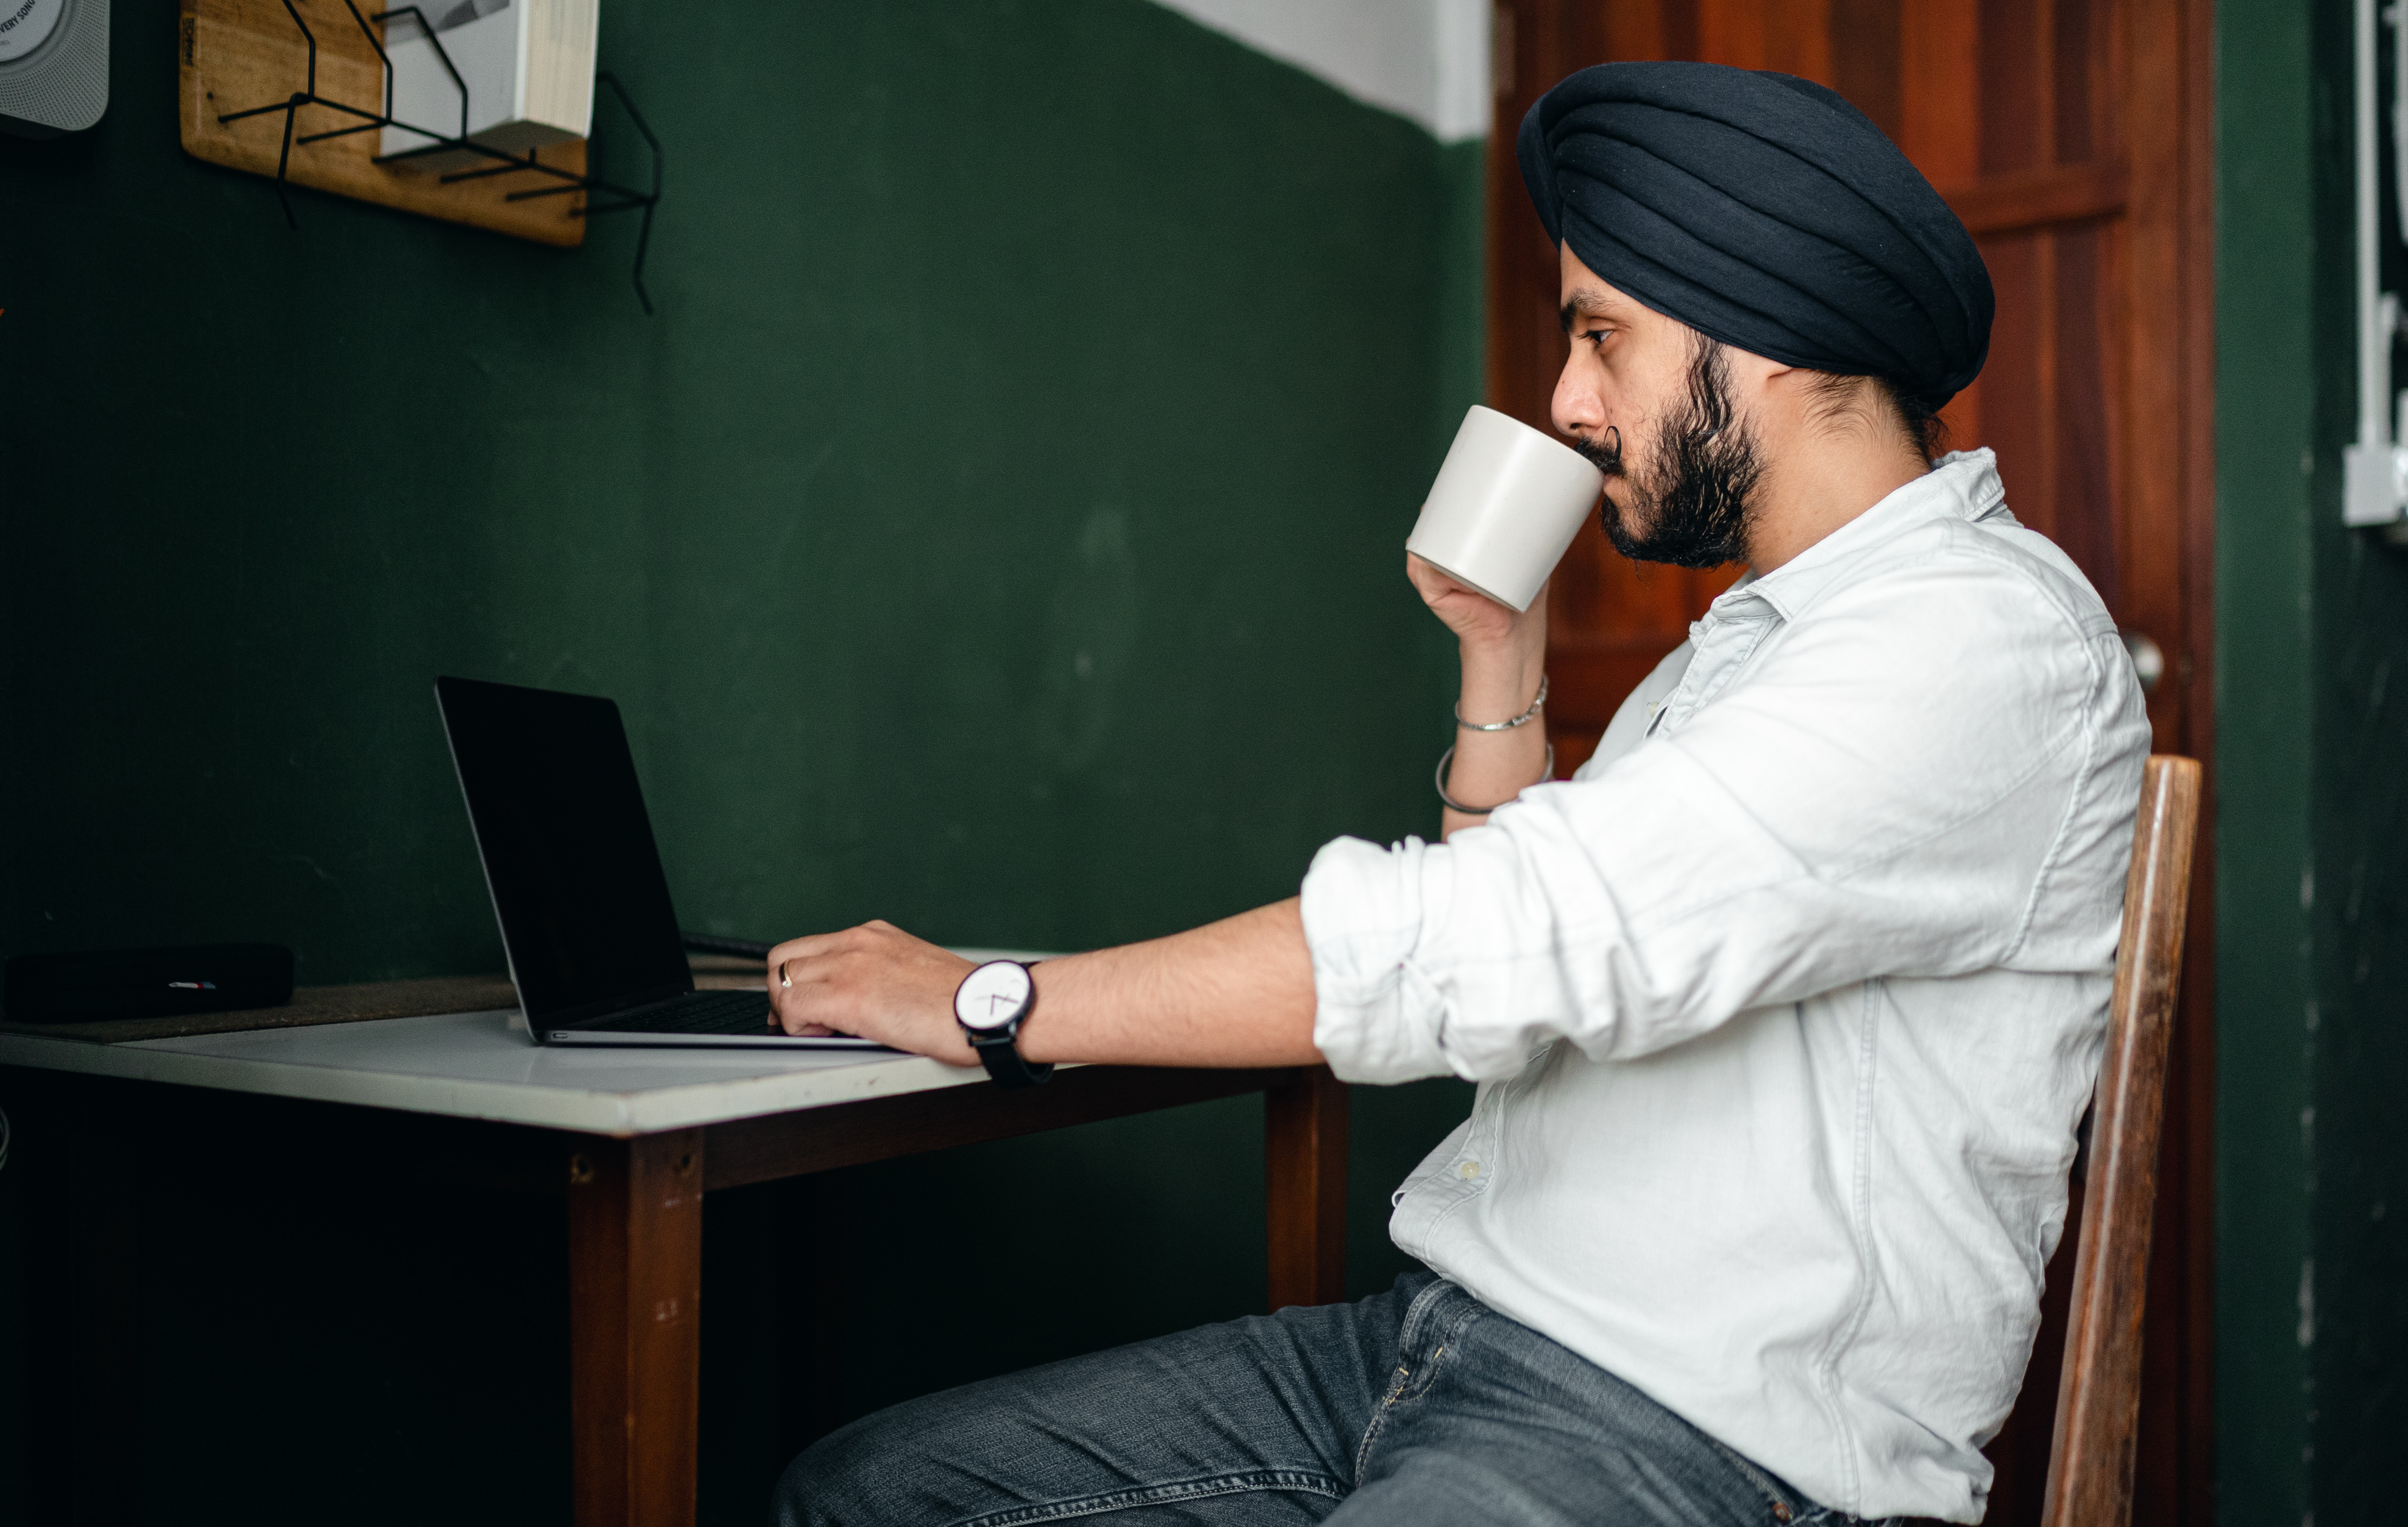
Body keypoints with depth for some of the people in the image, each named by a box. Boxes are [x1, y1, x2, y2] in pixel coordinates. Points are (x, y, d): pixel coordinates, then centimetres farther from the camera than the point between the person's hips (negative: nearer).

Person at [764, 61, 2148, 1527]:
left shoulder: (1986, 635, -14)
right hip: (1447, 1341, 9)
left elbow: (1511, 942, -24)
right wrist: (1503, 655, 13)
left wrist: (997, 1001, -16)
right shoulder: (1754, 636, 18)